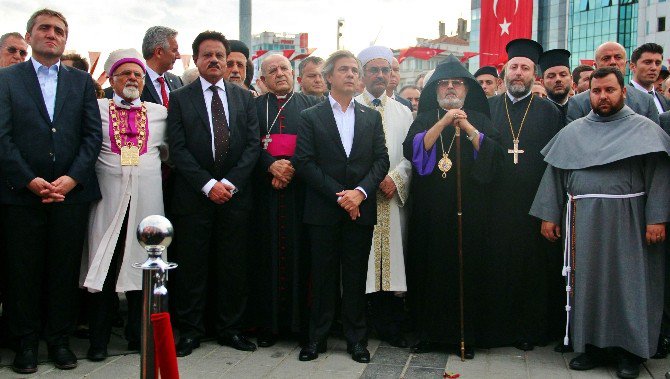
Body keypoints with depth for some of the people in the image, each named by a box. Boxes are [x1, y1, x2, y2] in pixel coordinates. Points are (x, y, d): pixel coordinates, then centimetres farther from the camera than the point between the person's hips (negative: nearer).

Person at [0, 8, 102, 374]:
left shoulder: (82, 81, 12)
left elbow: (93, 134, 4)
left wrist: (72, 178, -8)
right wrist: (29, 180, -12)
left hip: (71, 191, 1)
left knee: (65, 271, 7)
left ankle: (59, 339, 19)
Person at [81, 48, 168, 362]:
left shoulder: (159, 112, 12)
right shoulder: (97, 109, 5)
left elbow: (166, 151, 19)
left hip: (148, 198, 2)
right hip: (108, 198, -2)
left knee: (143, 263, 6)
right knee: (104, 266, -1)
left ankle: (138, 333, 20)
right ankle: (98, 339, 10)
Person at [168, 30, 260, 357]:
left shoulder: (244, 97, 11)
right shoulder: (180, 98, 4)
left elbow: (253, 144, 4)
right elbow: (178, 149, -4)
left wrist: (230, 183, -9)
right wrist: (208, 184, -13)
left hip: (235, 195, 2)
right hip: (193, 196, -2)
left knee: (233, 266, 7)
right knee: (191, 266, 4)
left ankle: (230, 328, 18)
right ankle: (190, 330, 15)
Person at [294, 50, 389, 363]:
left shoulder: (372, 117, 11)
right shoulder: (310, 117, 3)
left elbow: (381, 160, 4)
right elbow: (304, 163, -5)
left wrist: (360, 192, -12)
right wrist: (339, 195, -13)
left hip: (360, 209, 2)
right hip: (323, 209, -2)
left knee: (356, 277, 7)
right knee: (322, 276, 5)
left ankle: (356, 338, 17)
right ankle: (317, 337, 16)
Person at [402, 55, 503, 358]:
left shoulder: (479, 119, 11)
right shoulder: (424, 119, 11)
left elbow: (494, 153, -3)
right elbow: (412, 149, -7)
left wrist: (467, 128, -13)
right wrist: (442, 123, -14)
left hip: (468, 210, 0)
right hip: (430, 210, 0)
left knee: (465, 270, 0)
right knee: (430, 269, 1)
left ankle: (465, 335, 11)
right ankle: (429, 333, 12)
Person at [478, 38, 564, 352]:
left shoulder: (549, 111, 7)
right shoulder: (487, 108, 9)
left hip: (533, 205, 0)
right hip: (494, 205, 1)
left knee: (532, 266, 5)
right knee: (493, 265, 3)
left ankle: (529, 330, 18)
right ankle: (491, 327, 15)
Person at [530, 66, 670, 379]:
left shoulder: (644, 129, 2)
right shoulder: (572, 132, 12)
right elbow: (554, 174, 10)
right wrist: (548, 215, 3)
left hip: (628, 221, -3)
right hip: (583, 221, 3)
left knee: (628, 281, 2)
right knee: (586, 281, 6)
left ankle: (629, 350, 14)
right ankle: (591, 346, 17)